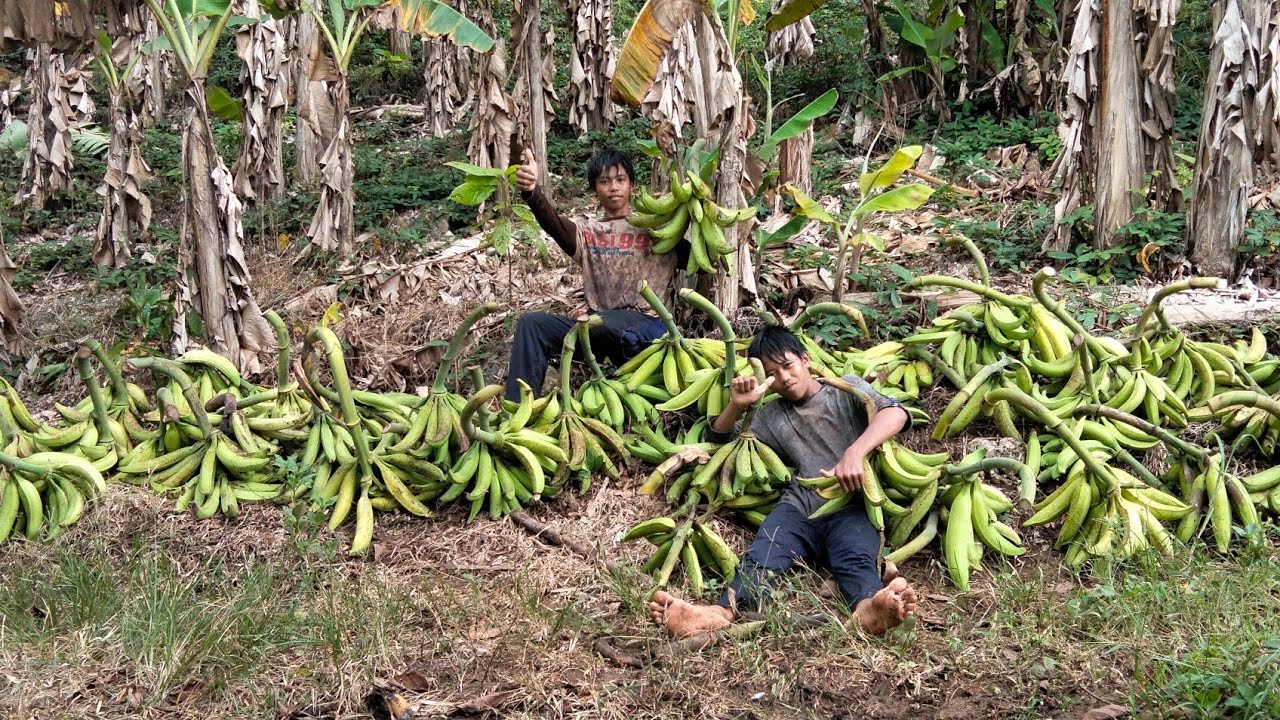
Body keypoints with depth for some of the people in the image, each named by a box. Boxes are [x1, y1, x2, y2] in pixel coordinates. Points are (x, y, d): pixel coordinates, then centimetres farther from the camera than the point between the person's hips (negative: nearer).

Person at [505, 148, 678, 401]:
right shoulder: (586, 232, 15)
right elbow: (553, 223, -6)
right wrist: (531, 192, -28)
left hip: (645, 324, -4)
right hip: (597, 327, 4)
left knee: (600, 322, -36)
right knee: (531, 323, -17)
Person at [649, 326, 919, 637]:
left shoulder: (847, 389, 16)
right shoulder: (771, 416, 29)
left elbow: (896, 412, -2)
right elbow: (720, 439, 31)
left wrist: (855, 452, -22)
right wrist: (737, 405, 9)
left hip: (851, 508, -2)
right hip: (800, 507, 2)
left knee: (855, 558, -37)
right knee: (763, 554, -32)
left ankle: (869, 609, -72)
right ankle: (723, 611, -63)